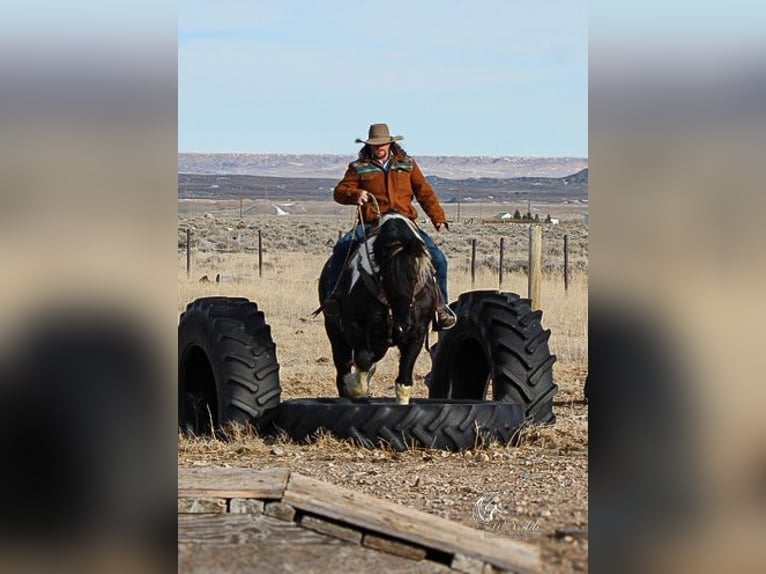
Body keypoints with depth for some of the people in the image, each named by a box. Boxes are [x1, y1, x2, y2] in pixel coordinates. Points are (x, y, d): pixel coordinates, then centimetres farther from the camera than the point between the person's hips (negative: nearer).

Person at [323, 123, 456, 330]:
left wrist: (438, 218, 0)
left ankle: (440, 305, 0)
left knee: (437, 258, -14)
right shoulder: (359, 168, 8)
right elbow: (340, 192, 3)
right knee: (342, 247, -27)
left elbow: (425, 193, 12)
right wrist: (355, 195, -20)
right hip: (371, 224, -1)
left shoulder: (407, 165, 13)